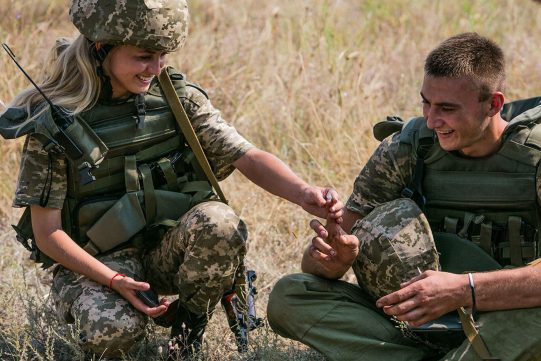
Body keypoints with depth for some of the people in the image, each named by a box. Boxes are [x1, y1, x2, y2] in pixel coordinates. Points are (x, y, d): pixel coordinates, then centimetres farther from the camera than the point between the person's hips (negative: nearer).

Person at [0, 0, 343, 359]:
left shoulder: (178, 97, -2)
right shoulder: (54, 122, -12)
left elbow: (249, 158, -7)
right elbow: (48, 233, -9)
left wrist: (304, 193, -27)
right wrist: (114, 281, -22)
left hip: (166, 249, 3)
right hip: (96, 262, -3)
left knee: (219, 222, -30)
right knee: (113, 329, -34)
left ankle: (189, 326, -4)